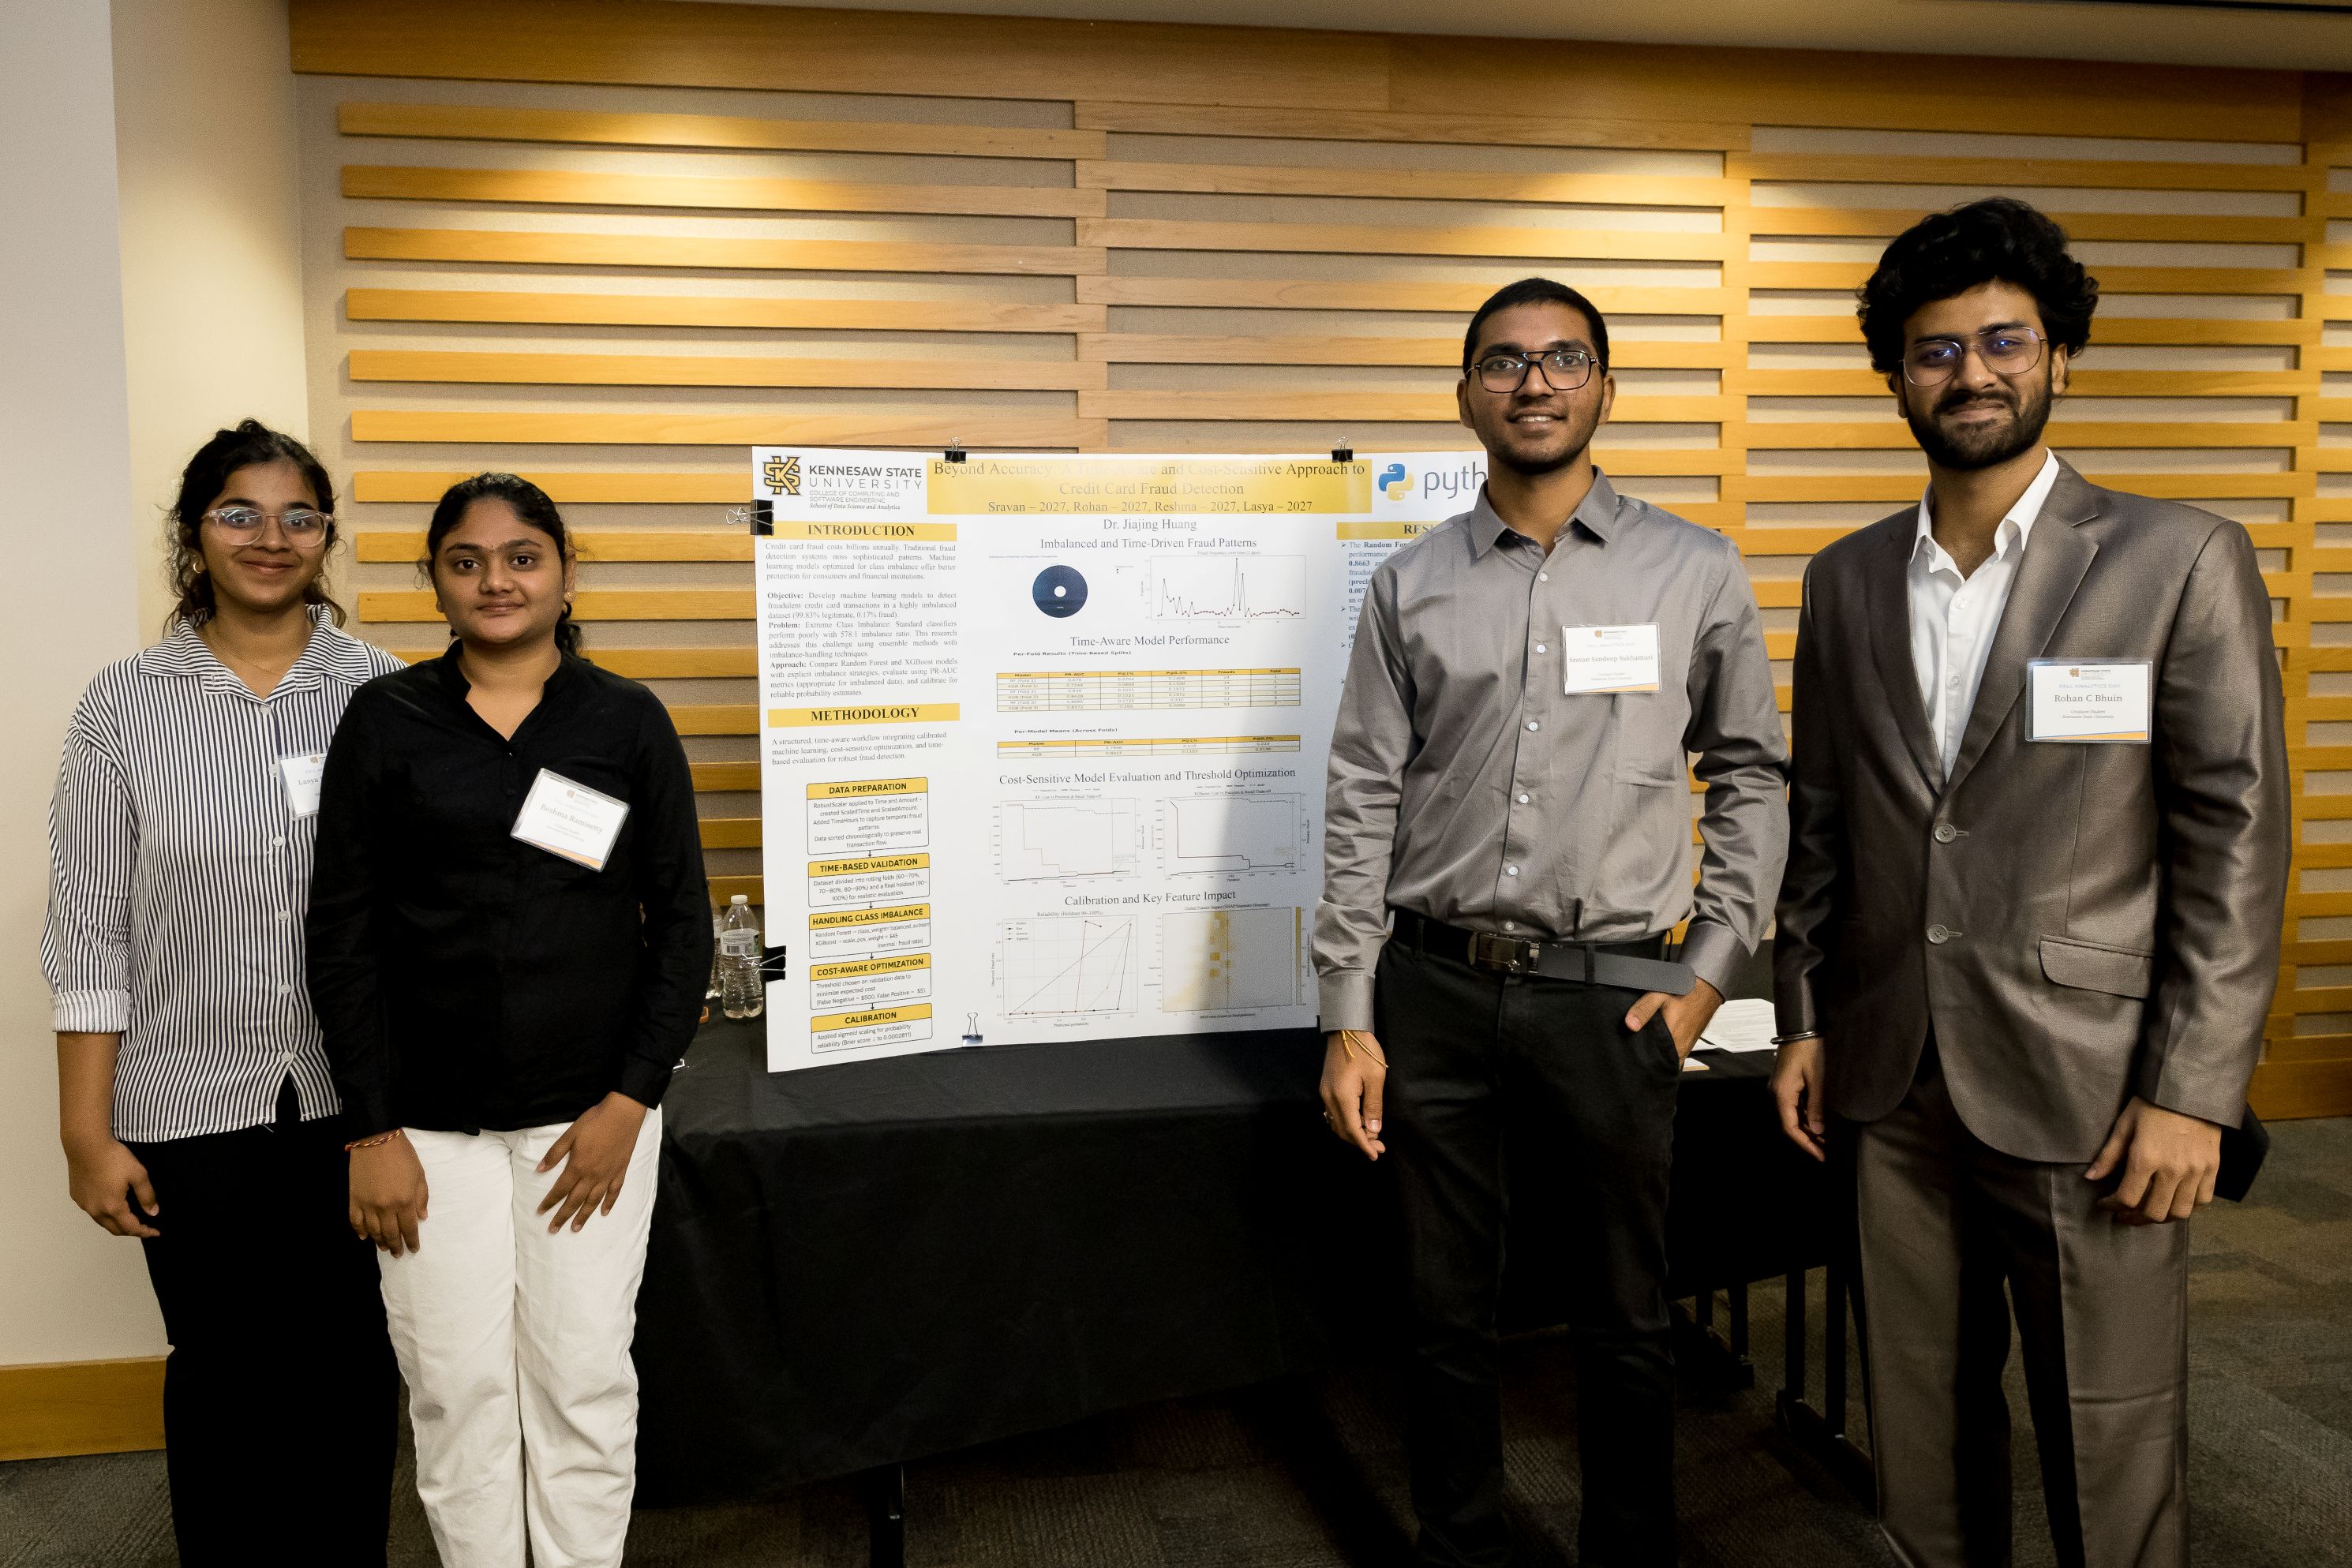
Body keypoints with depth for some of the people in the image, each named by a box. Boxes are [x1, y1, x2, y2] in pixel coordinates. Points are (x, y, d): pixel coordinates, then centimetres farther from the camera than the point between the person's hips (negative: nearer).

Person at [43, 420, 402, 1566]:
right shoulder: (125, 705, -2)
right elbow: (89, 932, -1)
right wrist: (89, 1133, -2)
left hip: (356, 1099, 1)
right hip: (194, 1108, 0)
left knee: (350, 1372, 11)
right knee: (222, 1375, 14)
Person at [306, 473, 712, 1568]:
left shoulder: (627, 721, 1)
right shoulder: (386, 720, 1)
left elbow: (682, 921, 1)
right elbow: (340, 932, 1)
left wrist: (628, 1103, -6)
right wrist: (373, 1130, -4)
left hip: (589, 1113, 0)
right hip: (431, 1121, 0)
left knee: (583, 1383, 7)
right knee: (457, 1391, 7)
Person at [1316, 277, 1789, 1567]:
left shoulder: (1695, 572, 3)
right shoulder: (1409, 587, 5)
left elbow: (1750, 777, 7)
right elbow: (1362, 806, 3)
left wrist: (1710, 974, 0)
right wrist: (1349, 1019, -1)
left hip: (1610, 992, -1)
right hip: (1435, 988, 1)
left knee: (1626, 1320, 12)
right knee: (1447, 1313, 13)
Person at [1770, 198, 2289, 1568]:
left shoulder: (2182, 561, -3)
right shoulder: (1847, 581, 9)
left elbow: (2236, 841, -6)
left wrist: (2193, 1092, -11)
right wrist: (1803, 1018, 10)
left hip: (2088, 1093, -3)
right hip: (1896, 1085, 4)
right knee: (1923, 1430, 15)